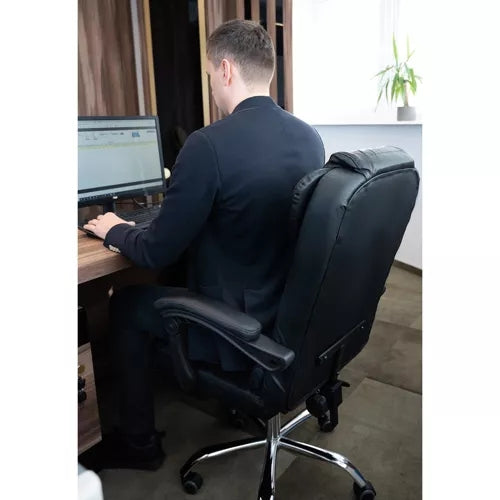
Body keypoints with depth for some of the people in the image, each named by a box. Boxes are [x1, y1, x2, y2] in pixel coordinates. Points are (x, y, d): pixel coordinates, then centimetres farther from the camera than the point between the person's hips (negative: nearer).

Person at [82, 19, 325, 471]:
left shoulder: (209, 145, -24)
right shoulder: (311, 136, -2)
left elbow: (157, 253, -17)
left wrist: (114, 230, 5)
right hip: (301, 313, 8)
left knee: (127, 303, 14)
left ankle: (138, 443, 31)